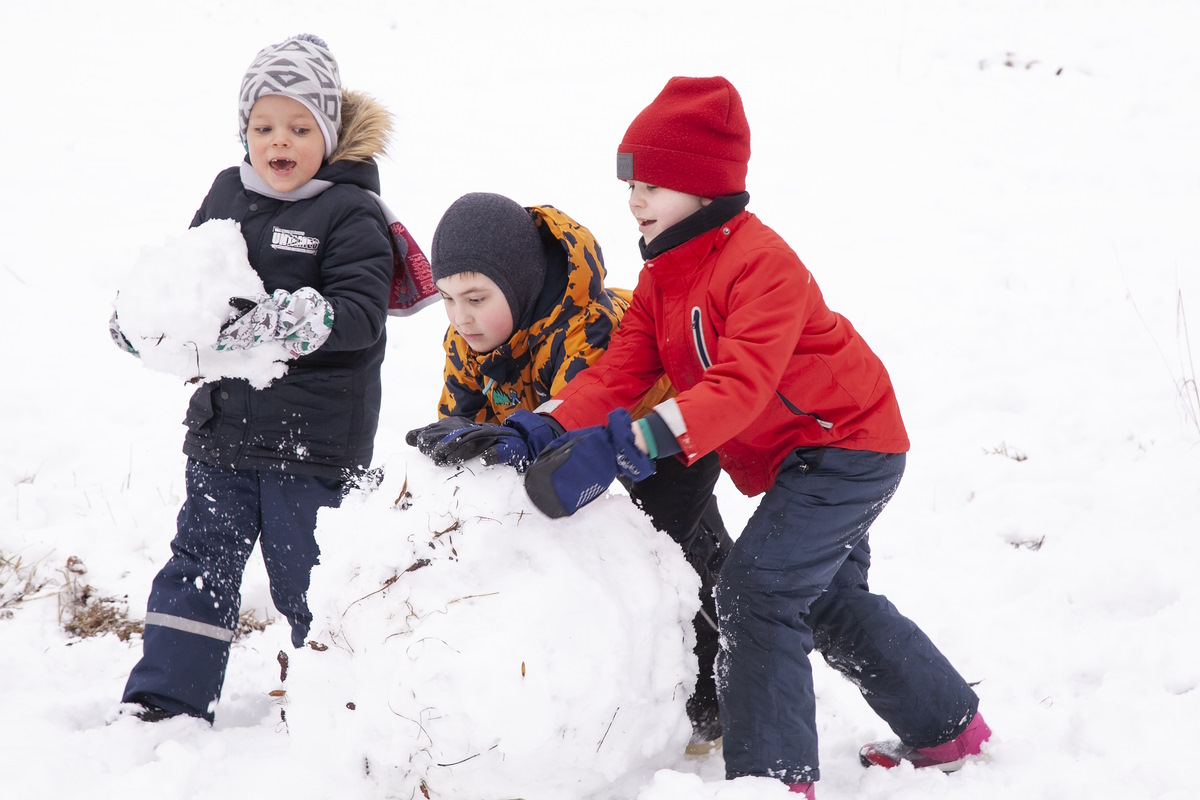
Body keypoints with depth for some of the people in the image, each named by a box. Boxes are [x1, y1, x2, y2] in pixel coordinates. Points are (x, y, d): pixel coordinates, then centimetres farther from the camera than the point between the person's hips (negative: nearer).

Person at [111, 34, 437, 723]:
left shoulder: (349, 213, -9)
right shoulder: (226, 195, 10)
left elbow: (362, 313, -19)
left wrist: (302, 319, -36)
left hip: (312, 435, -6)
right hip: (224, 423, 6)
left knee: (302, 574, 4)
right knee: (201, 559, 9)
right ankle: (164, 702, 16)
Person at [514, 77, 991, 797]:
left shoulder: (762, 264, -26)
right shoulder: (663, 276, 4)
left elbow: (741, 386, -38)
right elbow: (620, 372, -6)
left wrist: (632, 442, -49)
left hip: (849, 447, -10)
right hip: (800, 457, 11)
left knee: (756, 589, -19)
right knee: (830, 602, 22)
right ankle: (948, 728, 39)